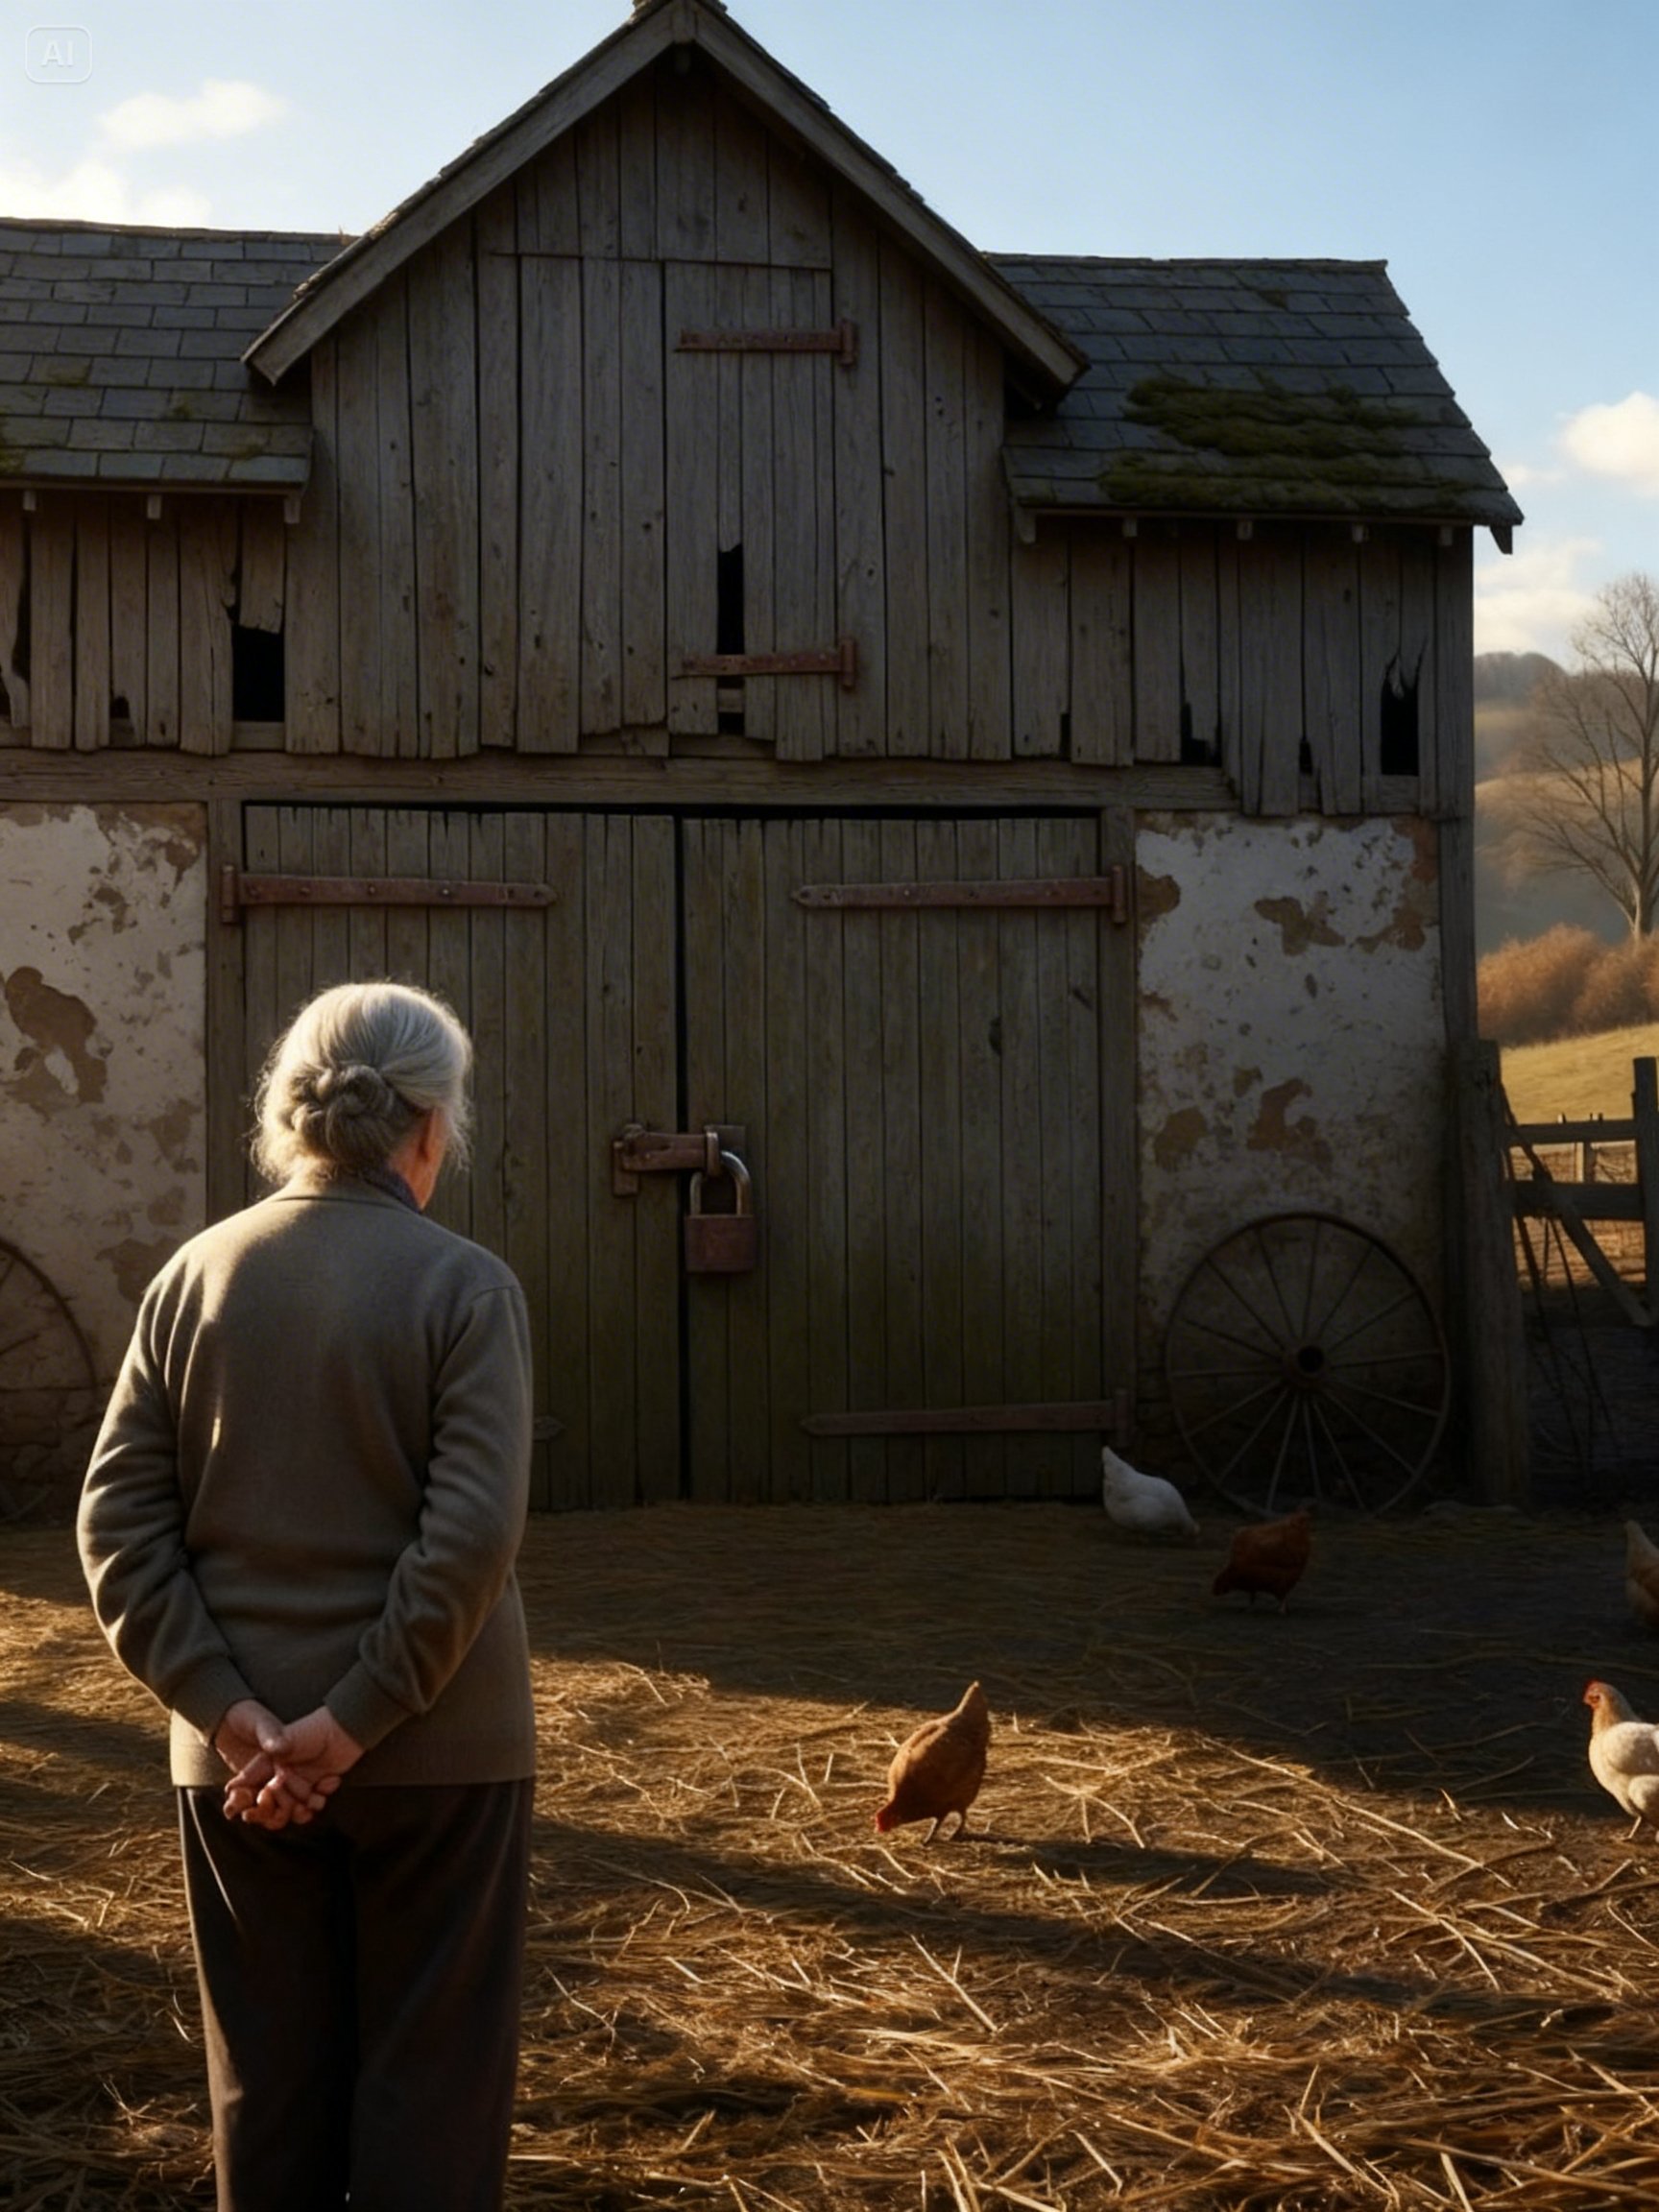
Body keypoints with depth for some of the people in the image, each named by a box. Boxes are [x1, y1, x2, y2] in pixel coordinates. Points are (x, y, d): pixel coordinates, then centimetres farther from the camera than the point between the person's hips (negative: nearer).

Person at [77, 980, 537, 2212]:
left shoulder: (195, 1275, 1)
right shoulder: (463, 1285, -11)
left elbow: (118, 1522, -3)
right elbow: (473, 1535, -20)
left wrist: (231, 1712, -7)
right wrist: (353, 1723, -15)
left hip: (237, 1757, 4)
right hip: (434, 1748, -4)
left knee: (268, 2072, 15)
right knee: (429, 2073, 9)